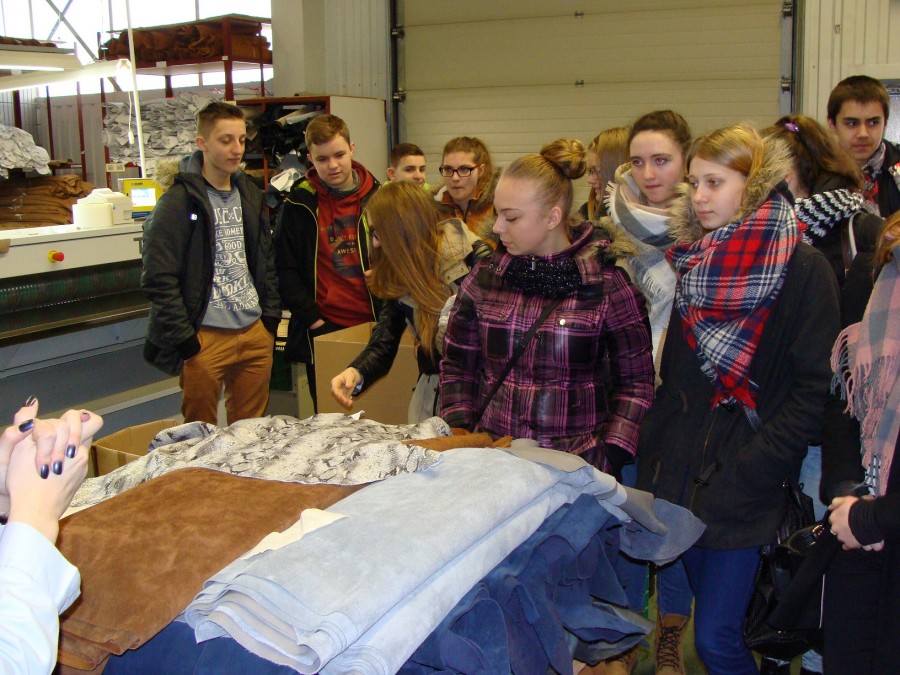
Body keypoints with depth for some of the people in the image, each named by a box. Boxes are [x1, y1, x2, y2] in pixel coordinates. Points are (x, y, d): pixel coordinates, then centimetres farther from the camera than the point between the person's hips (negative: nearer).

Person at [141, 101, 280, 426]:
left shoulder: (250, 195, 11)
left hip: (256, 333, 6)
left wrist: (271, 317, 9)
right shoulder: (179, 201, -10)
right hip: (206, 337, -6)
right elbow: (158, 280, -13)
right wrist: (184, 340, -14)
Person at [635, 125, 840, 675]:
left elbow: (814, 390, -13)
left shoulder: (802, 269, -10)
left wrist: (747, 473, -17)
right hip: (683, 474, 6)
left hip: (741, 490, -6)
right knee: (714, 623, 17)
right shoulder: (694, 262, 10)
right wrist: (656, 454, 8)